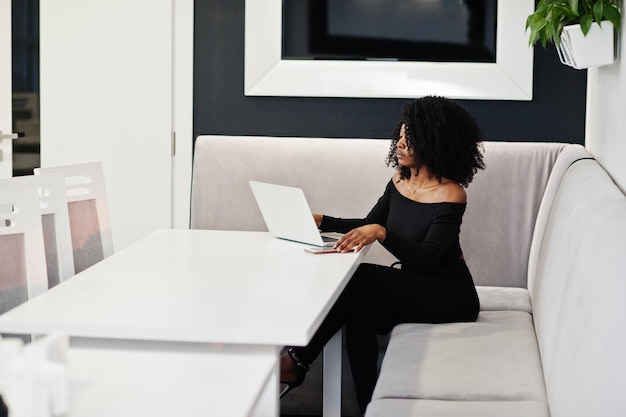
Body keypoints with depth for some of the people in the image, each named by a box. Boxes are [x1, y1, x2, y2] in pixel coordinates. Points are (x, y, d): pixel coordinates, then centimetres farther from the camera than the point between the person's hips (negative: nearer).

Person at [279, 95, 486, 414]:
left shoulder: (450, 194, -16)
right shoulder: (400, 181, 6)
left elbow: (425, 259, -24)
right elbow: (368, 225, 15)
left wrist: (381, 232, -38)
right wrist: (322, 221, 0)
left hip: (450, 296, -7)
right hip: (413, 288, 7)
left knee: (360, 278, -24)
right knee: (360, 315, -26)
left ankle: (295, 363, -15)